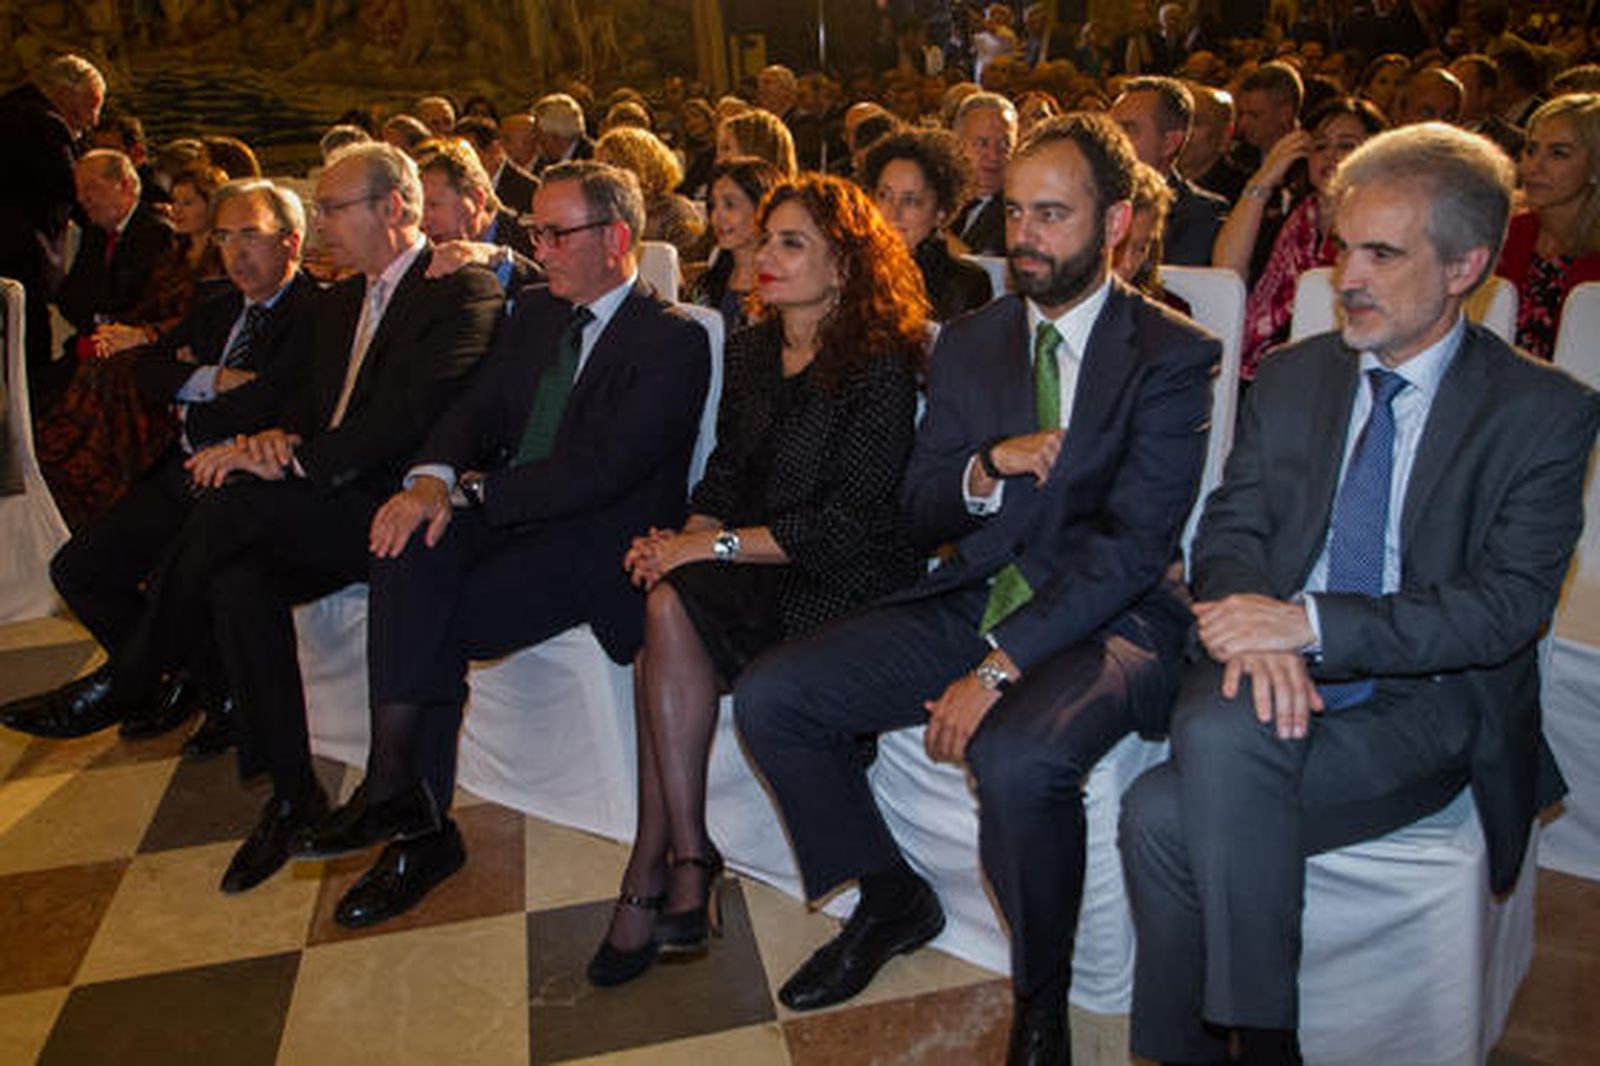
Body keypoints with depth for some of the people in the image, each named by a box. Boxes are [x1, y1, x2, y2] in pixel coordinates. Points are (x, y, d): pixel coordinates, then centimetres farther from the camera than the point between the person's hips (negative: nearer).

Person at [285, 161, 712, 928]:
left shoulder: (672, 341, -8)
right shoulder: (537, 313, 18)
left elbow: (601, 470, -17)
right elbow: (476, 410, 9)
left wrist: (472, 490, -14)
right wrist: (432, 479, -13)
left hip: (593, 546, -6)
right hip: (504, 519, 7)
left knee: (434, 626, -25)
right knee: (412, 547, -23)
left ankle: (401, 800, -8)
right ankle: (409, 810, -19)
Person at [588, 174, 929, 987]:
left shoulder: (880, 366, -11)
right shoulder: (751, 350, 12)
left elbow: (848, 521, -16)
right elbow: (725, 476, 13)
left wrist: (716, 546, -17)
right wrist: (682, 539, -7)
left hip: (845, 580, -6)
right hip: (753, 569, 6)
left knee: (674, 607, -27)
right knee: (665, 625, -23)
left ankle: (661, 865, -17)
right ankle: (680, 861, -16)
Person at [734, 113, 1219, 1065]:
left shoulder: (1174, 355, -6)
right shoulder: (968, 345, 10)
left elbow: (1134, 544, -16)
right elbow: (919, 515, 10)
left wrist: (1001, 668, -24)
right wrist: (988, 467, -13)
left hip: (1108, 619, -5)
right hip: (974, 598, 6)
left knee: (1016, 756, -36)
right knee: (770, 697, -7)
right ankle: (893, 901, 15)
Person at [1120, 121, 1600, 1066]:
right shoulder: (1294, 376, 12)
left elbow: (1507, 606, -11)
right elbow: (1232, 527, 6)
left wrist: (1308, 622, -24)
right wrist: (1254, 625, -17)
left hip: (1424, 704, -4)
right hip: (1276, 673, 4)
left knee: (1168, 816, -29)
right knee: (1219, 734, -32)